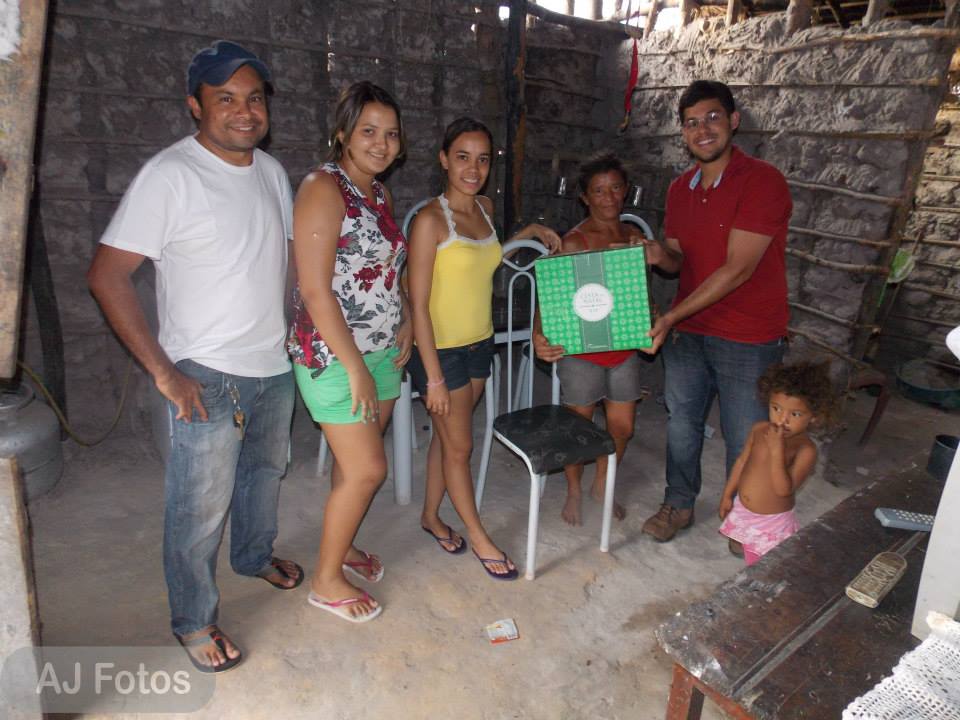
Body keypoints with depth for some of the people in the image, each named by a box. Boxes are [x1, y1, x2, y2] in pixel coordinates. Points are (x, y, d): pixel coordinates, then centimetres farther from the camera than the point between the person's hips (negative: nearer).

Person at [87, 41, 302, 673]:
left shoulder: (272, 171, 6)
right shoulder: (170, 175, -16)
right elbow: (107, 275, -17)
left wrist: (292, 330, 10)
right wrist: (164, 373, -20)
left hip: (275, 365, 7)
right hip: (208, 377, -6)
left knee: (266, 470, 24)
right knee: (200, 508, 6)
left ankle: (255, 555, 50)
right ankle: (194, 620, 29)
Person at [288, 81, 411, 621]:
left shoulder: (380, 194, 11)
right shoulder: (323, 189, -14)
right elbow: (315, 290, -20)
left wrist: (405, 322, 6)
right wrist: (355, 368, -20)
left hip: (382, 352, 8)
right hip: (334, 356, -7)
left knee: (355, 463, 16)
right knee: (368, 469, -3)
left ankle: (342, 545, 39)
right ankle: (326, 581, 18)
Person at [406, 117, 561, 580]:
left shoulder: (484, 208, 5)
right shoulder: (430, 219, -18)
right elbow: (418, 304, -18)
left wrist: (530, 232, 16)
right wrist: (434, 377, -19)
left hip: (479, 344, 7)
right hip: (440, 350, -6)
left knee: (447, 436, 18)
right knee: (459, 446, 7)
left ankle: (431, 516, 39)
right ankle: (478, 537, 26)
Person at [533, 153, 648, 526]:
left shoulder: (633, 236, 5)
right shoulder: (573, 242, -13)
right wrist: (540, 335, -40)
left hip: (624, 348, 5)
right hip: (582, 350, -5)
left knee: (622, 427, 14)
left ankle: (602, 485, 40)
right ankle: (574, 492, 35)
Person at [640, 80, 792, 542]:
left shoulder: (762, 181, -15)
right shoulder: (680, 189, 7)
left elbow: (738, 269, -21)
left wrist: (671, 316, -23)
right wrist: (660, 255, -12)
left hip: (748, 338, -6)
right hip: (687, 330, 6)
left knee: (744, 438, 8)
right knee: (681, 422, 16)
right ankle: (679, 504, 37)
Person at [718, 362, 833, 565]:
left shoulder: (806, 450, -23)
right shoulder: (760, 430, -8)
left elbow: (784, 489, -31)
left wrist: (777, 450, -37)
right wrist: (727, 495, 12)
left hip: (772, 522, -5)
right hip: (742, 511, 5)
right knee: (751, 561, 22)